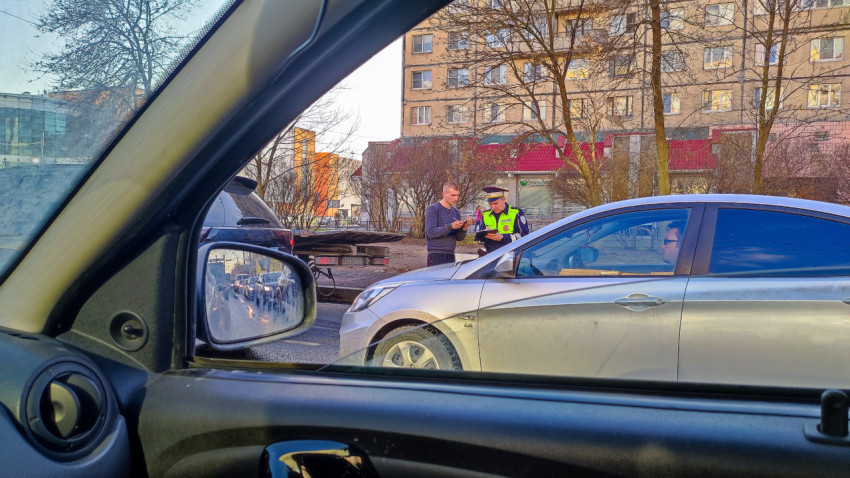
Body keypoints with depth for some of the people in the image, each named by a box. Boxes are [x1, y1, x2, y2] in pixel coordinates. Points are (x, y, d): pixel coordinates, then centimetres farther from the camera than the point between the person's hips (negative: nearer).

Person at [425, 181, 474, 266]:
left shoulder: (456, 212, 14)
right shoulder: (433, 209, -5)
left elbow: (459, 238, 13)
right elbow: (431, 232, -15)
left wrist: (464, 227, -7)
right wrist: (450, 226, -23)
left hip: (450, 255, 6)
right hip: (436, 255, -6)